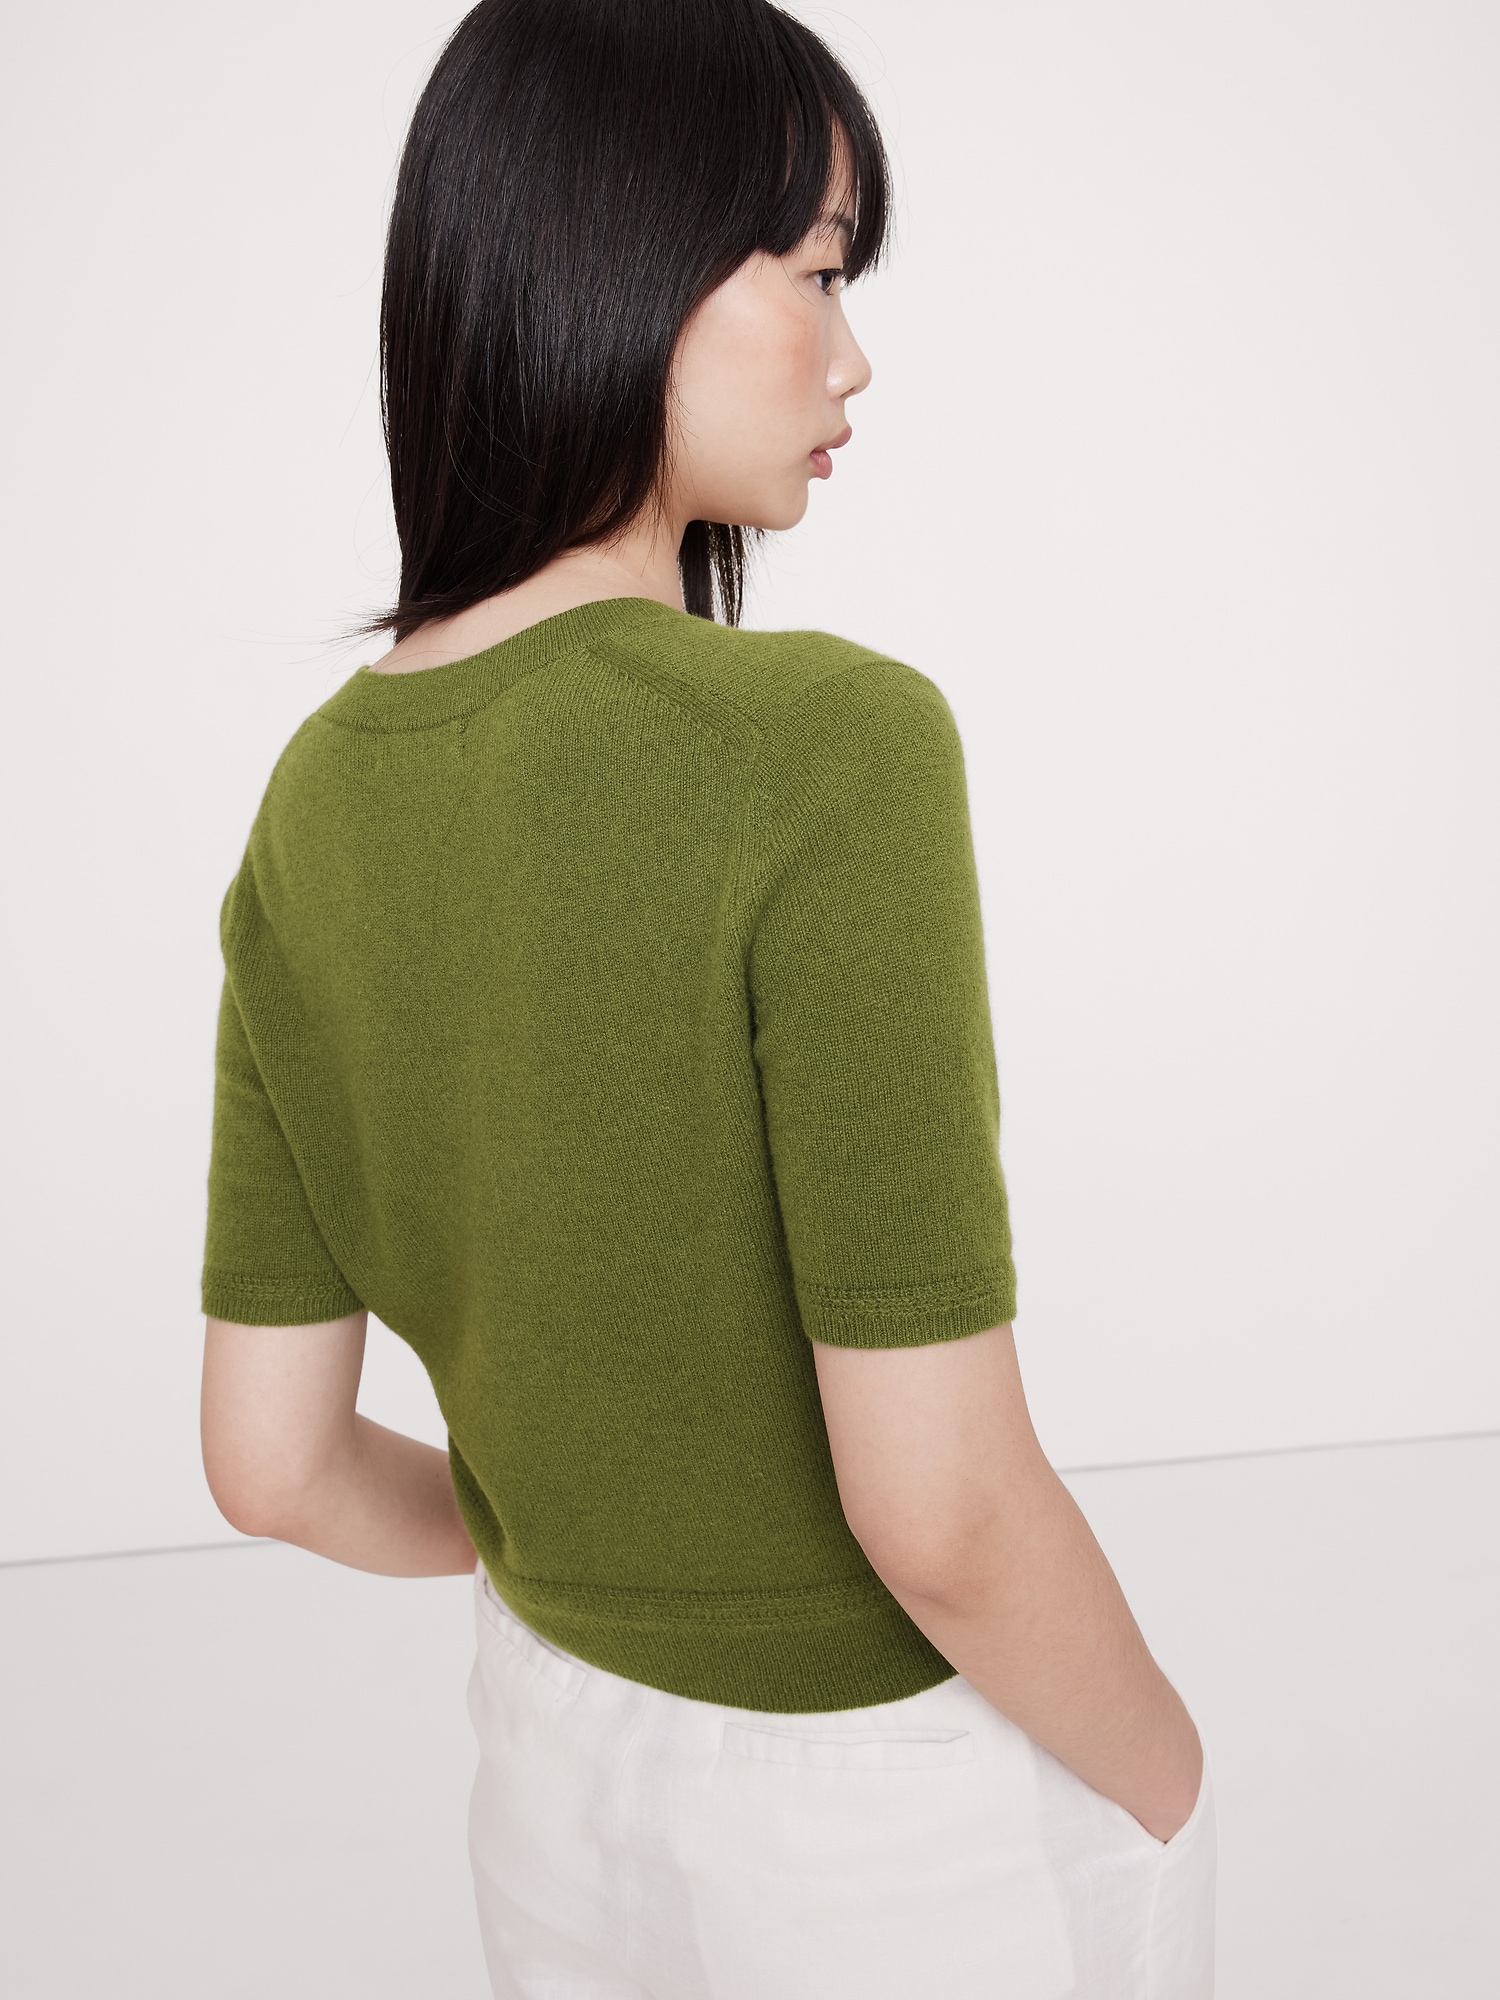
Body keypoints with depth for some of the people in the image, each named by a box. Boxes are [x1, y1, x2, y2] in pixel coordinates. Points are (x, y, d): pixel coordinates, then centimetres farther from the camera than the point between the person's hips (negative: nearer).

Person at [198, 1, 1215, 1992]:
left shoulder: (314, 804, -7)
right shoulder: (826, 746, -27)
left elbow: (272, 1463, -3)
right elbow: (938, 1510, -26)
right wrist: (1171, 1788, -7)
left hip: (560, 1761, 5)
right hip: (910, 1821, -5)